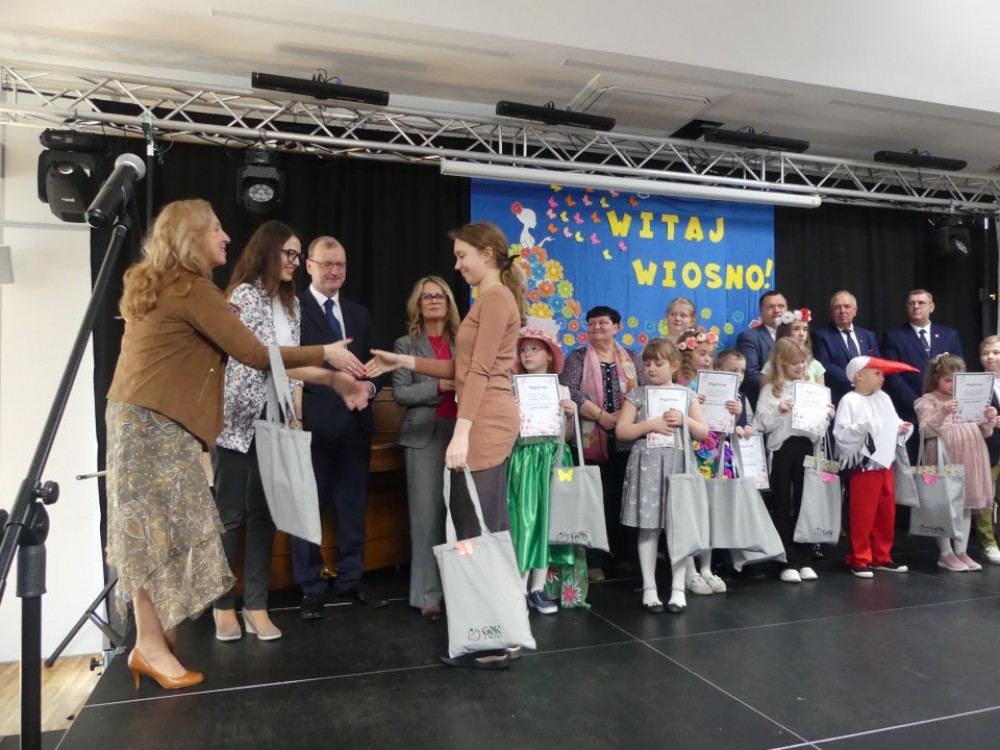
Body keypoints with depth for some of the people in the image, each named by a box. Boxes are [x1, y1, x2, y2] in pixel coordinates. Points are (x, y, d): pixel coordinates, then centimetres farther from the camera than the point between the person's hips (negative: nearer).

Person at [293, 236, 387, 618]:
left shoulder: (359, 313, 17)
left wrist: (370, 385, -3)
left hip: (354, 421, 6)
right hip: (312, 422, -5)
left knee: (353, 506, 13)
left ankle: (350, 581, 26)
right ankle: (311, 588, 17)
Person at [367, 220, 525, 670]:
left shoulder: (496, 298, -9)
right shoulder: (490, 300, 21)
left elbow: (479, 372, -18)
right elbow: (462, 369, 17)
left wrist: (461, 432, -22)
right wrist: (404, 362, 13)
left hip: (485, 425, -10)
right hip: (487, 424, 10)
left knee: (476, 531, -6)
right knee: (490, 530, 13)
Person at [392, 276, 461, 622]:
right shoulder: (405, 344, 6)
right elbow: (400, 393, -3)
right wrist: (440, 387, -14)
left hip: (463, 432, 3)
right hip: (424, 435, -3)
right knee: (427, 514, -1)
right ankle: (427, 594, 7)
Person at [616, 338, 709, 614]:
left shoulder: (687, 395, 7)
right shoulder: (637, 394, 2)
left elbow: (704, 433, 7)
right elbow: (621, 432, -4)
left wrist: (684, 420, -10)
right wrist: (650, 424, -14)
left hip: (678, 465, 1)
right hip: (647, 466, -1)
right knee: (649, 528, 3)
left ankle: (678, 588, 14)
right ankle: (649, 588, 13)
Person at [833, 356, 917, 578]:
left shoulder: (884, 398, 11)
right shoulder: (849, 401, -11)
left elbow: (893, 425, 17)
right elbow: (840, 433, -19)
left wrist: (901, 429, -3)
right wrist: (864, 427, -28)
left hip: (885, 463, 7)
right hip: (862, 466, -7)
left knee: (887, 513, 14)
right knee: (863, 515, 0)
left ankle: (882, 557, 27)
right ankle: (860, 559, 12)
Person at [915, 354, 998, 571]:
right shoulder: (928, 401, -3)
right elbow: (926, 431, -15)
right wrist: (942, 413, -29)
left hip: (969, 459, 6)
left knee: (966, 504, 10)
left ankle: (961, 552, 19)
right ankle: (946, 554, 9)